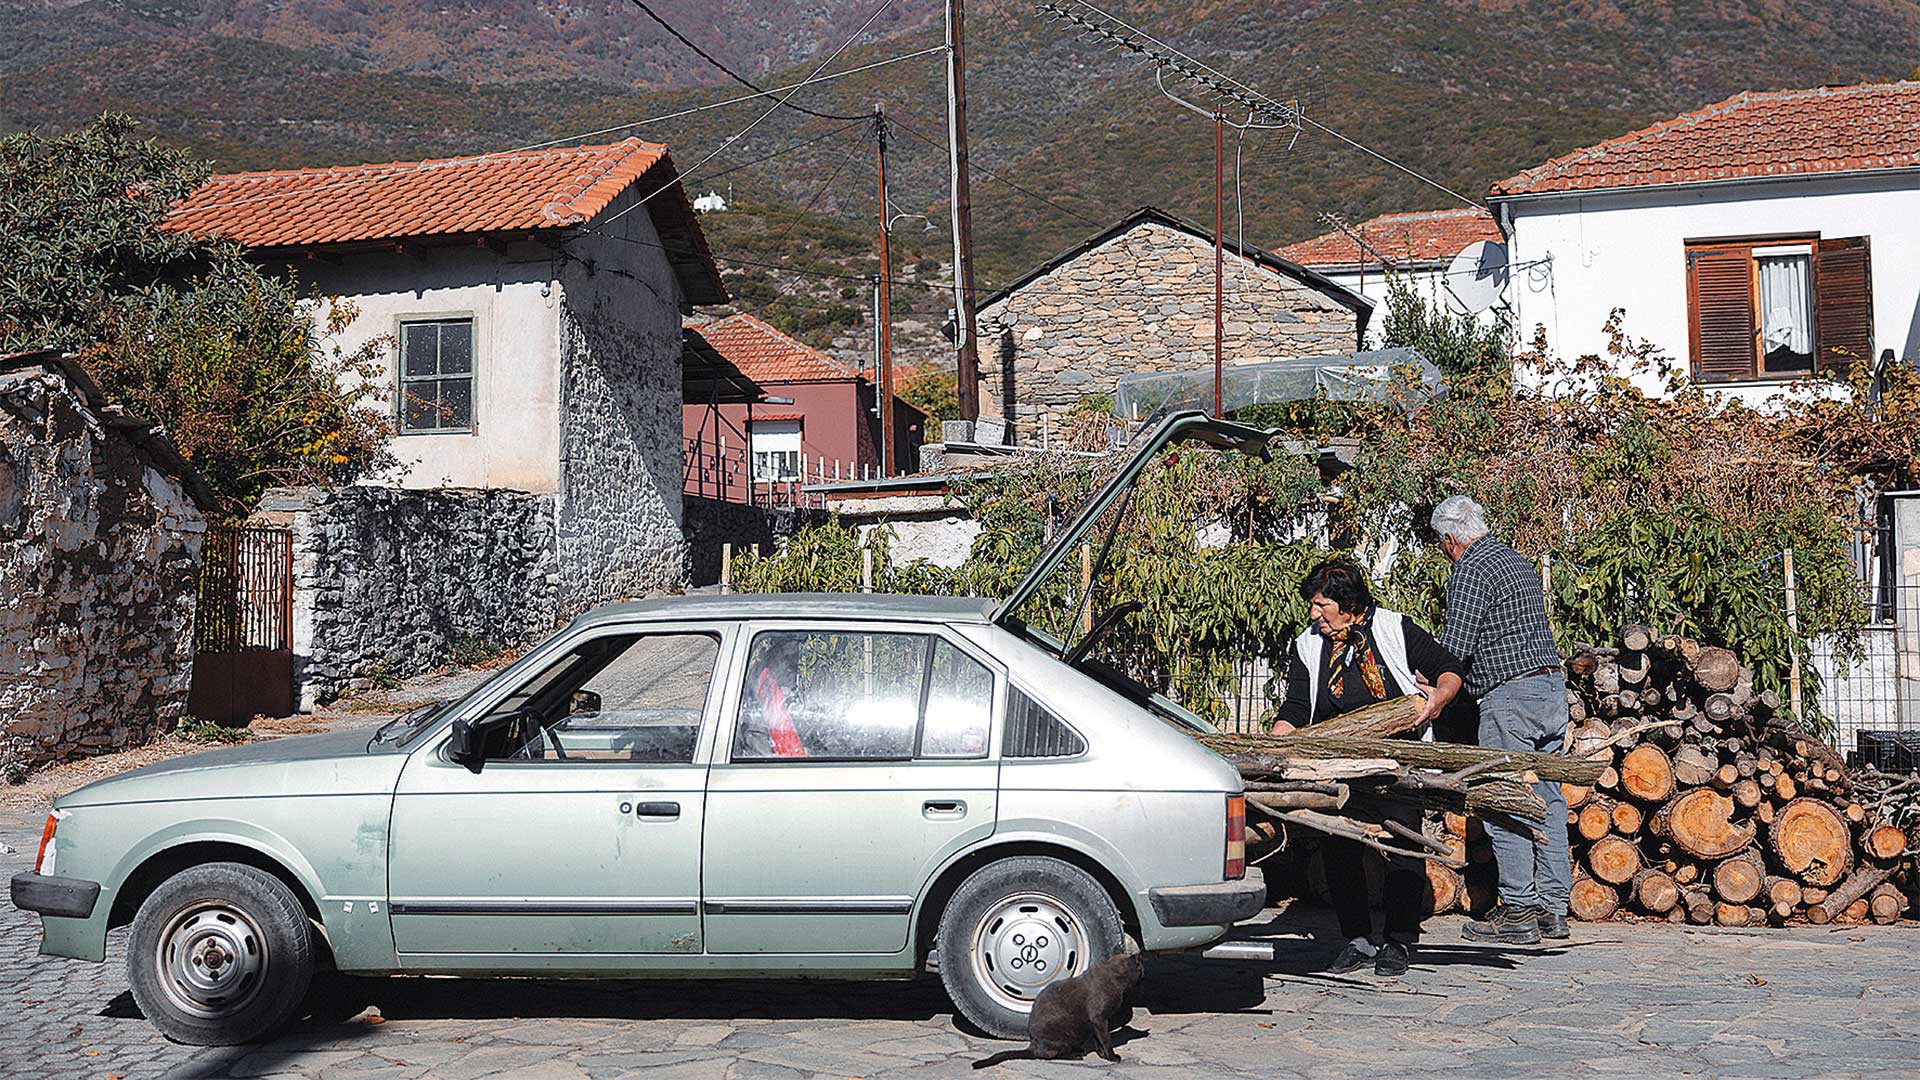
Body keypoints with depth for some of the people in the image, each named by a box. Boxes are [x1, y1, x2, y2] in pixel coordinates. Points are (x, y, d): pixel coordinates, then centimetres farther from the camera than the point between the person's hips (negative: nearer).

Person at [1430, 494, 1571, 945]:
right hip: (1552, 684, 9)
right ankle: (1553, 908, 14)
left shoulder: (1471, 571, -10)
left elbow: (1455, 647, -18)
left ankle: (1518, 911, -2)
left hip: (1510, 696, -9)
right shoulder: (1517, 561, 18)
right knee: (1546, 799, 10)